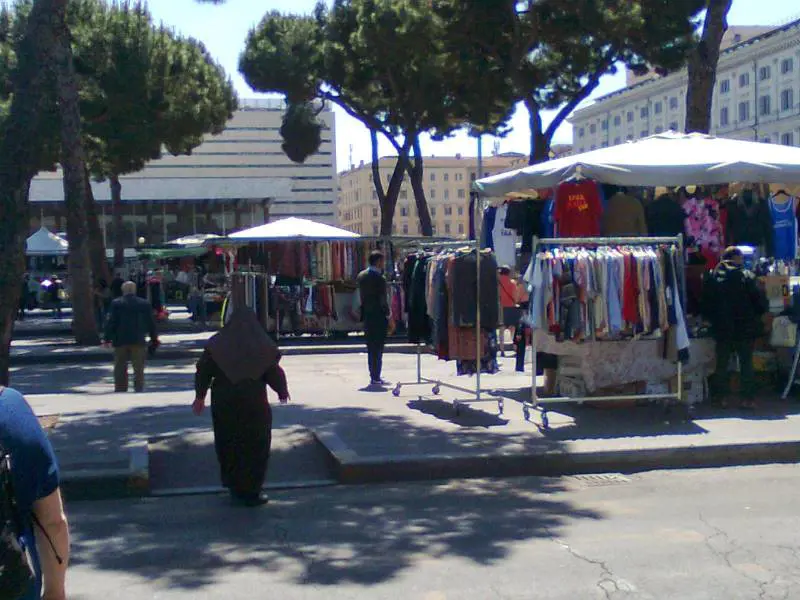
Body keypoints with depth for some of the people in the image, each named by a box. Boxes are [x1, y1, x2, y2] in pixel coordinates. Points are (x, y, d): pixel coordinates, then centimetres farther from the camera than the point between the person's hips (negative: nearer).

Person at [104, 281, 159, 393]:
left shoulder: (116, 303, -3)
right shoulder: (145, 304, 2)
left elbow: (111, 322, -6)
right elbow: (151, 323, 5)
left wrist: (108, 338, -2)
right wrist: (154, 338, 13)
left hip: (120, 341, 0)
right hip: (138, 341, 0)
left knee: (120, 368, 9)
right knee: (138, 368, 5)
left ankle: (120, 390, 10)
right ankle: (139, 389, 1)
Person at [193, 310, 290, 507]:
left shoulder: (217, 344, 0)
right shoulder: (263, 346, -5)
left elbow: (203, 371, -4)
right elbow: (274, 373, -7)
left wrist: (200, 396, 5)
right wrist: (282, 392, 10)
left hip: (224, 403, 2)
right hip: (254, 403, -2)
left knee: (228, 445, 17)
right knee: (255, 446, 7)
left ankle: (235, 487, 25)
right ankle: (251, 492, 6)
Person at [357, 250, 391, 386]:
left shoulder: (361, 275, 7)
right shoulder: (379, 278, -16)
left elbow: (361, 296, 10)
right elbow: (383, 300, -14)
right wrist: (388, 314, -6)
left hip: (366, 316, 7)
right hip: (379, 317, -7)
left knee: (371, 348, 13)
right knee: (377, 349, -2)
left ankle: (374, 377, 18)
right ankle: (376, 378, 0)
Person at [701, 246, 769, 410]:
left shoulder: (711, 277, 0)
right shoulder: (746, 276, -11)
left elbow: (705, 305, 5)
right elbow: (762, 302, -10)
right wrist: (755, 315, 8)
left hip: (721, 329, 3)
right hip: (745, 329, -3)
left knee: (722, 364, 11)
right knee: (746, 364, 6)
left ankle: (722, 397, 13)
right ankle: (748, 398, 6)